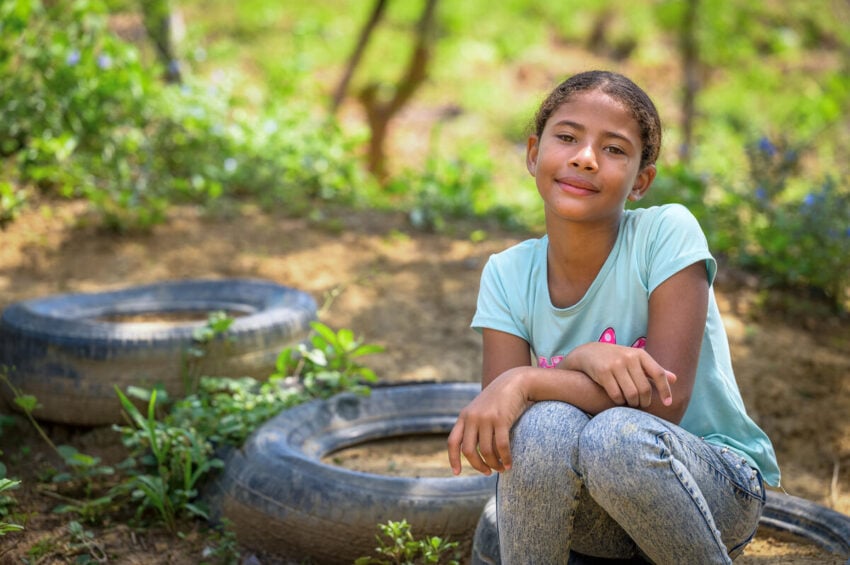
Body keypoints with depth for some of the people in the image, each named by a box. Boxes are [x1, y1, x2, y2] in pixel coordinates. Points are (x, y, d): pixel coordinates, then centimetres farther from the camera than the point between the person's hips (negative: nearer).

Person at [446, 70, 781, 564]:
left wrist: (525, 382, -29)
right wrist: (580, 360, -29)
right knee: (546, 424, -30)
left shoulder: (668, 232, -14)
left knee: (616, 435, -34)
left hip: (719, 490, -2)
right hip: (589, 511, 2)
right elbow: (491, 436, -12)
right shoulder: (507, 275, -3)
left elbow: (666, 398, -22)